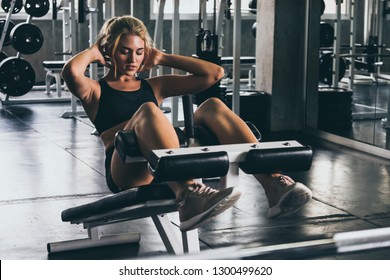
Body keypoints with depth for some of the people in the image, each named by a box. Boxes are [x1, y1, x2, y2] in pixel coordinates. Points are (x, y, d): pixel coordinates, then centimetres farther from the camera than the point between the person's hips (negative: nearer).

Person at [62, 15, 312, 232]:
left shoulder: (155, 86, 29)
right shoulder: (96, 91, 16)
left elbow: (215, 73, 23)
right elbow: (71, 71, -10)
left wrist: (162, 58, 26)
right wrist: (93, 52, 11)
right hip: (127, 173, -4)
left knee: (213, 107, -16)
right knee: (148, 110, -32)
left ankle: (273, 185, -34)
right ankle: (187, 194, -58)